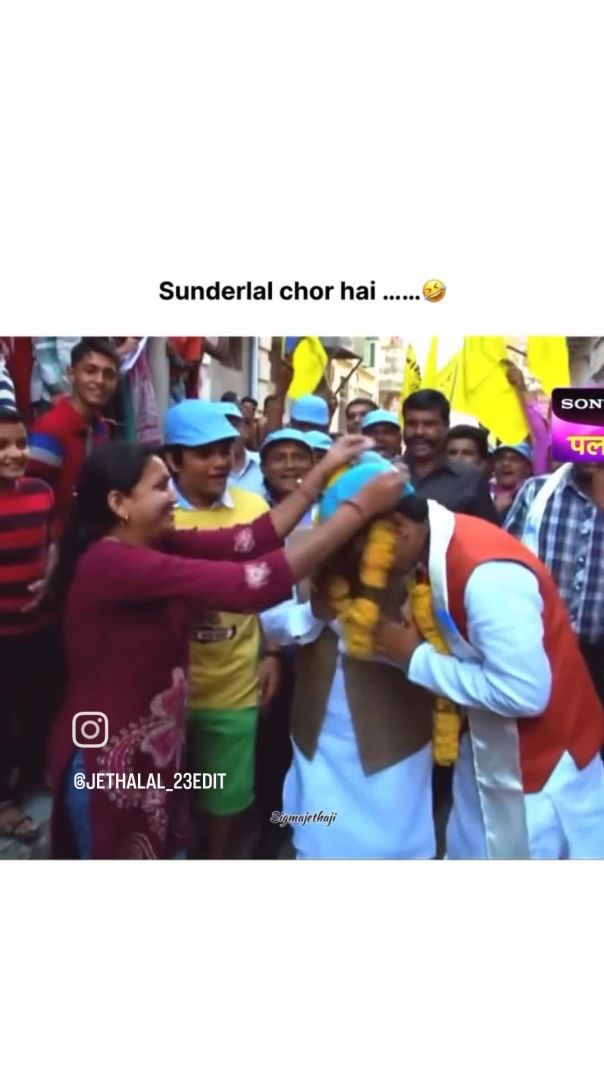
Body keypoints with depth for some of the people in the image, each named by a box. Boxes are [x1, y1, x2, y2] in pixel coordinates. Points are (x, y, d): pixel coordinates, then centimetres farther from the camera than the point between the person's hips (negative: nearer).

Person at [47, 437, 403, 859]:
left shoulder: (155, 545, -1)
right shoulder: (113, 562, -29)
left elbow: (249, 541, -7)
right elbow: (249, 584, -37)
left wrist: (324, 471, -11)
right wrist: (360, 507, -33)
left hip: (151, 751, 8)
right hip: (107, 762, -8)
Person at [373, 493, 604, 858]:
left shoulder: (488, 574, -32)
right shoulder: (441, 546, -5)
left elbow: (524, 692, -31)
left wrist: (417, 659, -23)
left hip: (547, 761, -8)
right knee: (472, 851, 22)